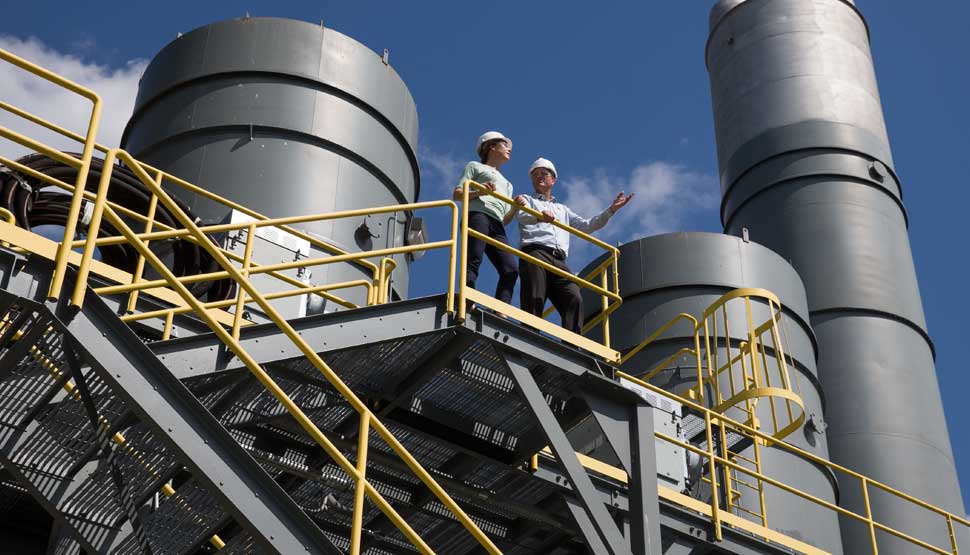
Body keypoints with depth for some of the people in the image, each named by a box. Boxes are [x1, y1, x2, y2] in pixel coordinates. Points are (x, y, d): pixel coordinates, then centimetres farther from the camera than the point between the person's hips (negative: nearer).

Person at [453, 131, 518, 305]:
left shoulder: (507, 184, 38)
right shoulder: (475, 166, 22)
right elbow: (457, 193, 7)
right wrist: (478, 192, -11)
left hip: (496, 226, 6)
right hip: (477, 214, -6)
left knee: (510, 269, -15)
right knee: (474, 260, -25)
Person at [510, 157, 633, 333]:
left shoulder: (562, 209, 40)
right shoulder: (526, 200, 23)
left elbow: (586, 226, 32)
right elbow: (522, 216, -2)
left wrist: (611, 209, 24)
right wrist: (540, 216, -27)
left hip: (558, 261, 4)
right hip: (534, 253, -4)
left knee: (574, 299, -20)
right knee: (534, 300, -21)